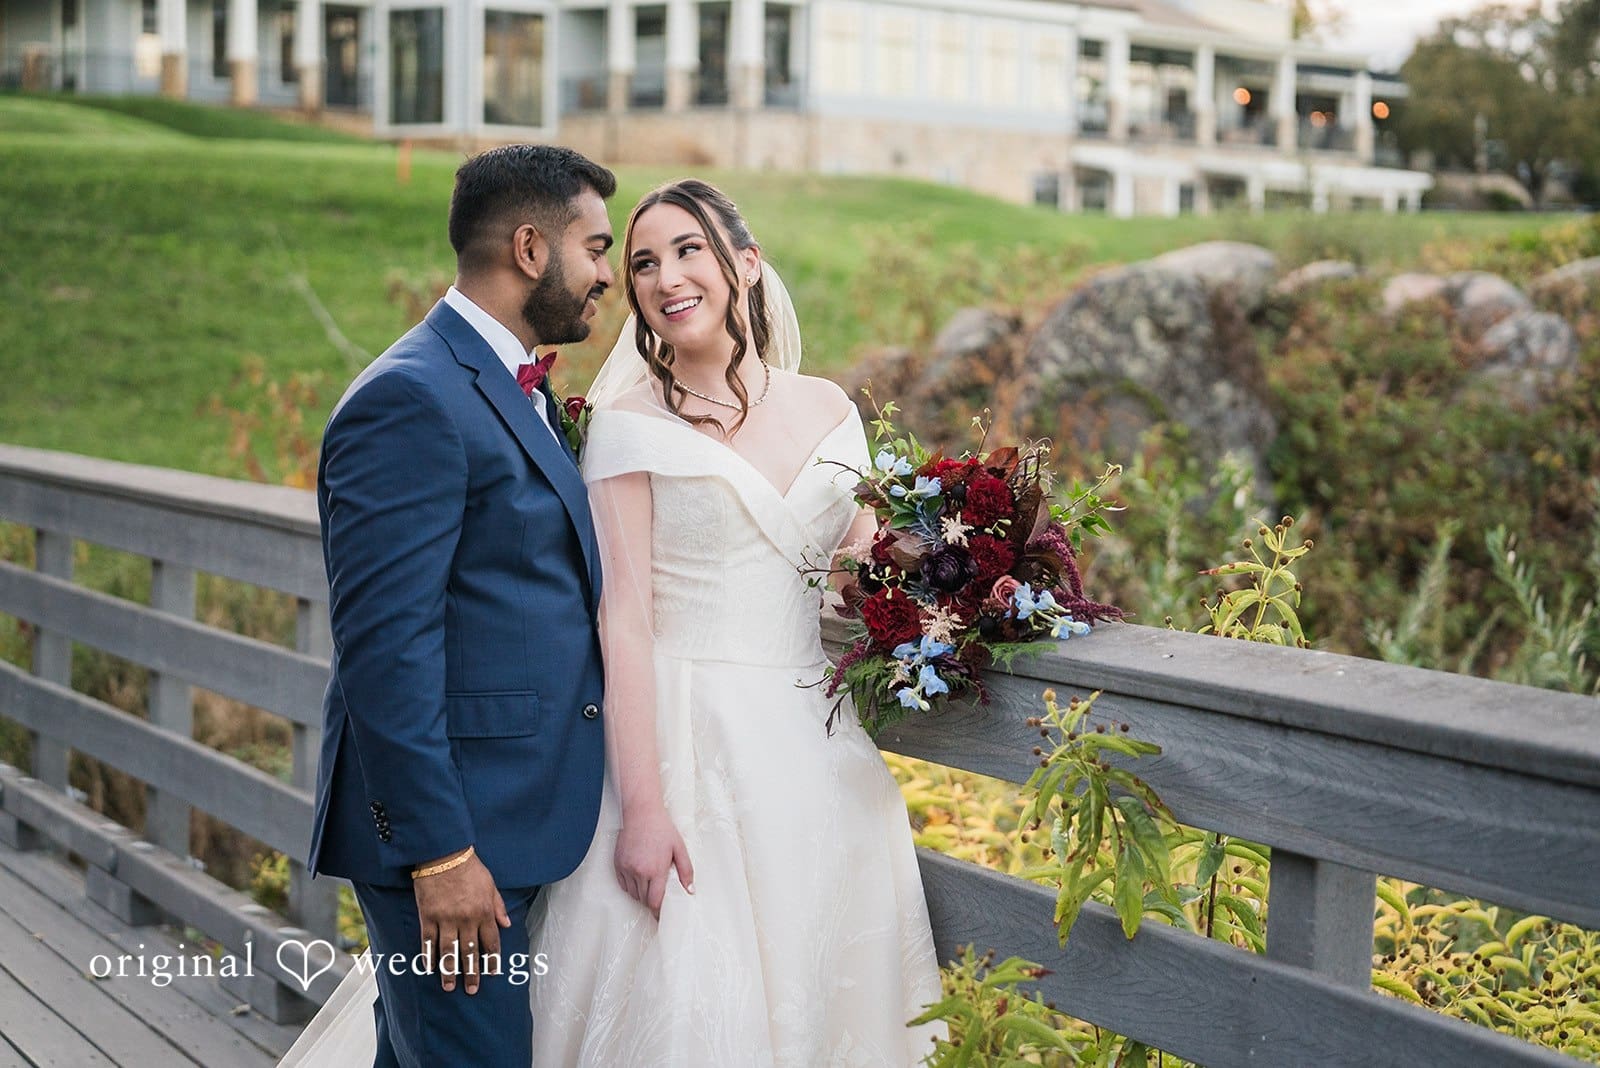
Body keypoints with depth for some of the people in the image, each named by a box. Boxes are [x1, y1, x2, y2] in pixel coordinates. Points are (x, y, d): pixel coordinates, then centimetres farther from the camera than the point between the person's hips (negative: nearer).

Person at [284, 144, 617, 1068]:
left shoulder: (521, 393, 14)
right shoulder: (411, 400, -16)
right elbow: (386, 646, -21)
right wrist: (439, 851, -21)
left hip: (519, 815, 9)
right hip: (450, 827, -9)